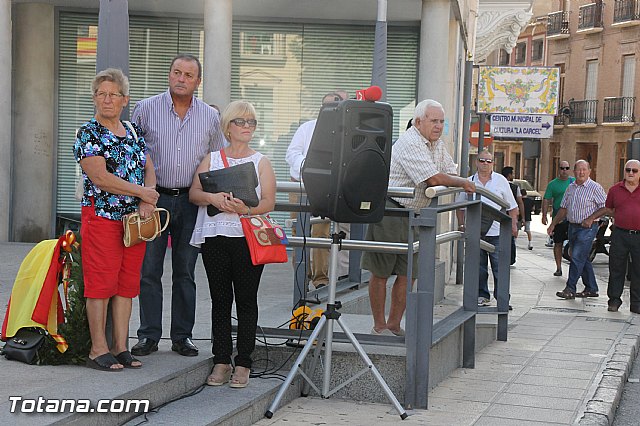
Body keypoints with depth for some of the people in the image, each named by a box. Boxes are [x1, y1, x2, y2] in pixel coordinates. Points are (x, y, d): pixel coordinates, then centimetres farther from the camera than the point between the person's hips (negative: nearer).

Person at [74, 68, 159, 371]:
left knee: (127, 283, 6)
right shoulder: (88, 133, -3)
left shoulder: (134, 133, 15)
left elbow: (149, 170, 11)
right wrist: (141, 192, -10)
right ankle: (98, 350, 1)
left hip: (135, 219, 6)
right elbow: (99, 177, -14)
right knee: (101, 283, -6)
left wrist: (147, 202, -8)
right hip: (101, 217, -6)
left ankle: (121, 348, 12)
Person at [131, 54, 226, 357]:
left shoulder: (210, 117, 7)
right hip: (154, 197, -1)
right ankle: (149, 335, 8)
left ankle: (182, 336, 14)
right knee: (149, 270, -1)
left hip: (191, 201, 1)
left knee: (185, 272, 7)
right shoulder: (146, 109, 3)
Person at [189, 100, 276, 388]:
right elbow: (193, 193, 7)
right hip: (214, 236, 1)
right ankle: (221, 361, 10)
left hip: (248, 238, -1)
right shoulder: (211, 159, 15)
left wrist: (247, 210, -19)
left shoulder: (261, 162, 10)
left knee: (246, 300, 0)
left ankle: (243, 364, 5)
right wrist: (212, 198, -14)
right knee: (220, 299, 4)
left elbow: (269, 202, 1)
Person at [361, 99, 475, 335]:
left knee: (407, 273, 6)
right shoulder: (410, 143, -18)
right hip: (388, 211, -9)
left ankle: (394, 325, 14)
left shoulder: (437, 143, 12)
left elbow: (450, 172, 19)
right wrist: (463, 183, -9)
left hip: (412, 215, 9)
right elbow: (433, 178, -23)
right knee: (381, 272, -1)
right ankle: (379, 327, 6)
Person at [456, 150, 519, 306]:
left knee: (499, 267, -3)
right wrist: (462, 224, 5)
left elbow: (512, 207, 8)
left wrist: (514, 225, 1)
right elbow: (460, 207, 15)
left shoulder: (501, 181, 4)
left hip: (497, 232, -2)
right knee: (479, 267, 6)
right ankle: (482, 296, 16)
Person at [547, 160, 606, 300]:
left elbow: (605, 207, -10)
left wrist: (591, 219, -19)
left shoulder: (595, 187, -7)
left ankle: (570, 289, -8)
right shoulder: (570, 187, 12)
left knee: (577, 258, -11)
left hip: (587, 228, -7)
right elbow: (563, 209, 18)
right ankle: (591, 289, 20)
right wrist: (553, 224, 14)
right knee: (583, 259, 11)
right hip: (572, 226, 7)